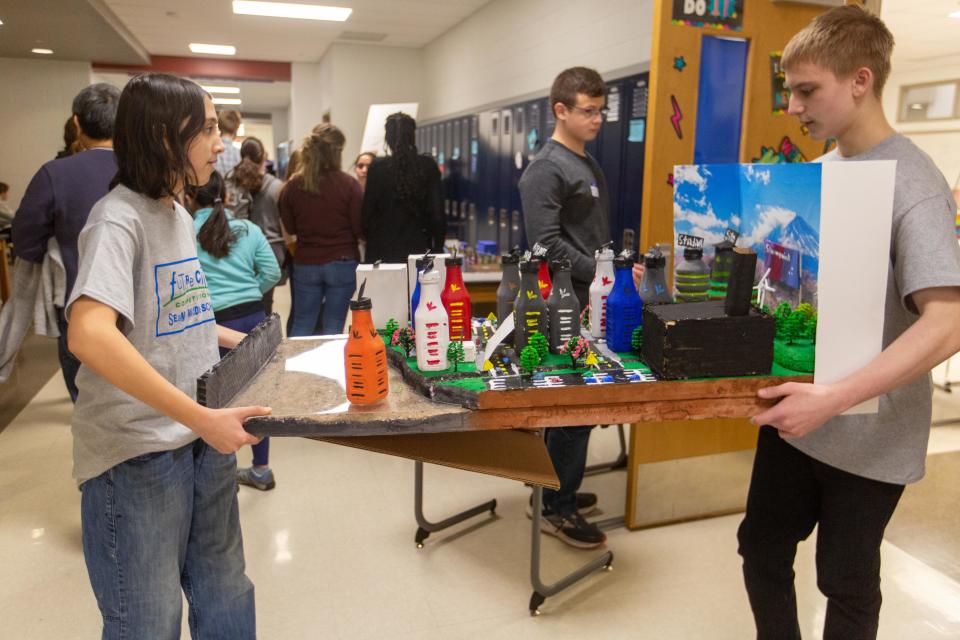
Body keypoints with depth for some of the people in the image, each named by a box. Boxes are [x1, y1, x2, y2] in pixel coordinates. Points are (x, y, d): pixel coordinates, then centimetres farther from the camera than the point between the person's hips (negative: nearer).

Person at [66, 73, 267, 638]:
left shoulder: (179, 215, 10)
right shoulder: (119, 218, -16)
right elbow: (90, 335, -31)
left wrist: (236, 340, 12)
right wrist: (201, 417, -32)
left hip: (203, 438, 8)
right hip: (138, 451, -7)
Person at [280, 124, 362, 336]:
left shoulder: (292, 186, -4)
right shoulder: (349, 185, -12)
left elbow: (289, 227, 8)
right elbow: (360, 228, -7)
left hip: (305, 264, 2)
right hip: (343, 263, -2)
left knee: (302, 324, 14)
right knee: (334, 325, 8)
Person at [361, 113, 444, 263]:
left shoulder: (377, 167, -5)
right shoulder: (428, 166, -1)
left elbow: (368, 211, -1)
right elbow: (437, 212, -1)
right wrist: (438, 248, 9)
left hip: (384, 252, -1)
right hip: (420, 248, 1)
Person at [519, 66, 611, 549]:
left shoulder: (588, 164, 17)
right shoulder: (546, 169, -13)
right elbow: (548, 243, -21)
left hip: (591, 302, 9)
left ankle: (557, 490, 31)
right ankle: (557, 509, 12)